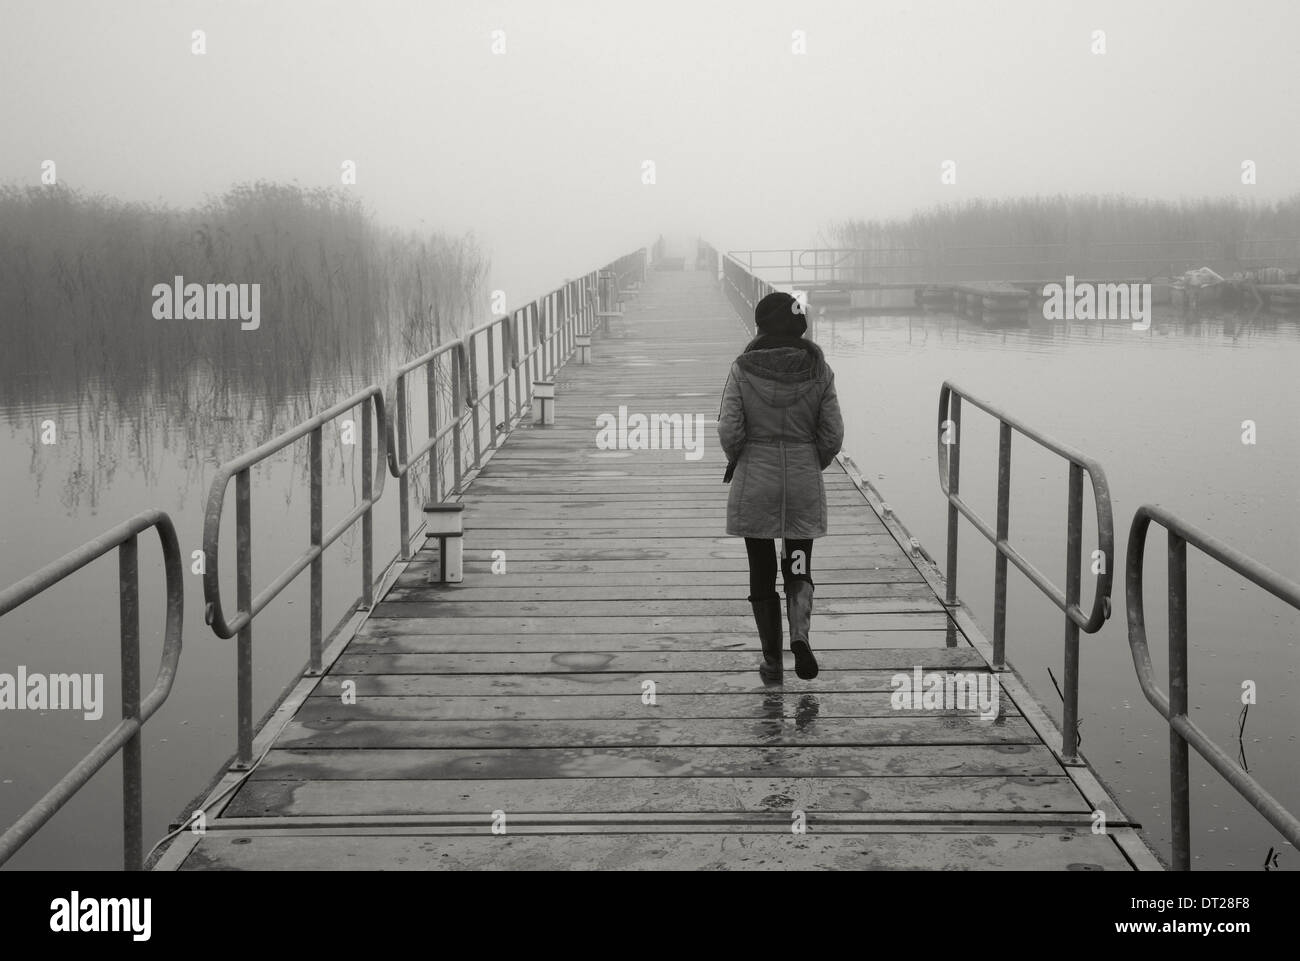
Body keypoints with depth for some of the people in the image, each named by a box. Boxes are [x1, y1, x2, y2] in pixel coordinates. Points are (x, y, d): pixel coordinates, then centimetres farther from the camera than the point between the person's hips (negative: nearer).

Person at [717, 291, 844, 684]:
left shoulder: (743, 369, -10)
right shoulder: (818, 369, -4)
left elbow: (729, 431, -12)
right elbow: (833, 435, -2)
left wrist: (737, 459, 9)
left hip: (754, 484, -1)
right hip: (804, 484, 1)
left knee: (762, 573, 11)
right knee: (798, 568, 15)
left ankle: (772, 661, 14)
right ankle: (800, 635, -12)